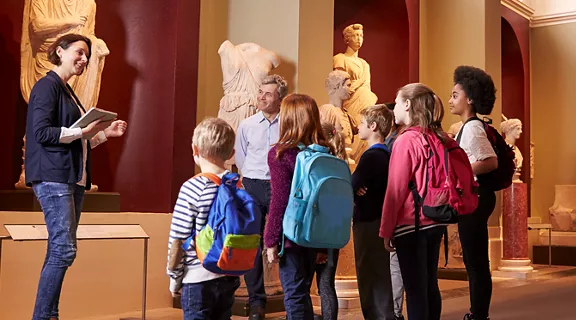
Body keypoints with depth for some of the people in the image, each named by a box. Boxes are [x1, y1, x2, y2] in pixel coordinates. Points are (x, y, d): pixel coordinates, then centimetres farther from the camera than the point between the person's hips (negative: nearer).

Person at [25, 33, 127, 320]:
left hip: (73, 178, 9)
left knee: (61, 250, 8)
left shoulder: (67, 92, 20)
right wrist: (82, 131, -17)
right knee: (64, 249, -12)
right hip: (53, 177, -9)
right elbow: (41, 132, -16)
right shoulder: (47, 86, -6)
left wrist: (105, 132, 12)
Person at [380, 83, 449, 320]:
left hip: (411, 224, -7)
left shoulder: (406, 140, -14)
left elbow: (396, 190, -13)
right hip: (435, 222, 7)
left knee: (414, 289, -1)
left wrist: (386, 230, -6)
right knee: (430, 285, 14)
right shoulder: (439, 138, 6)